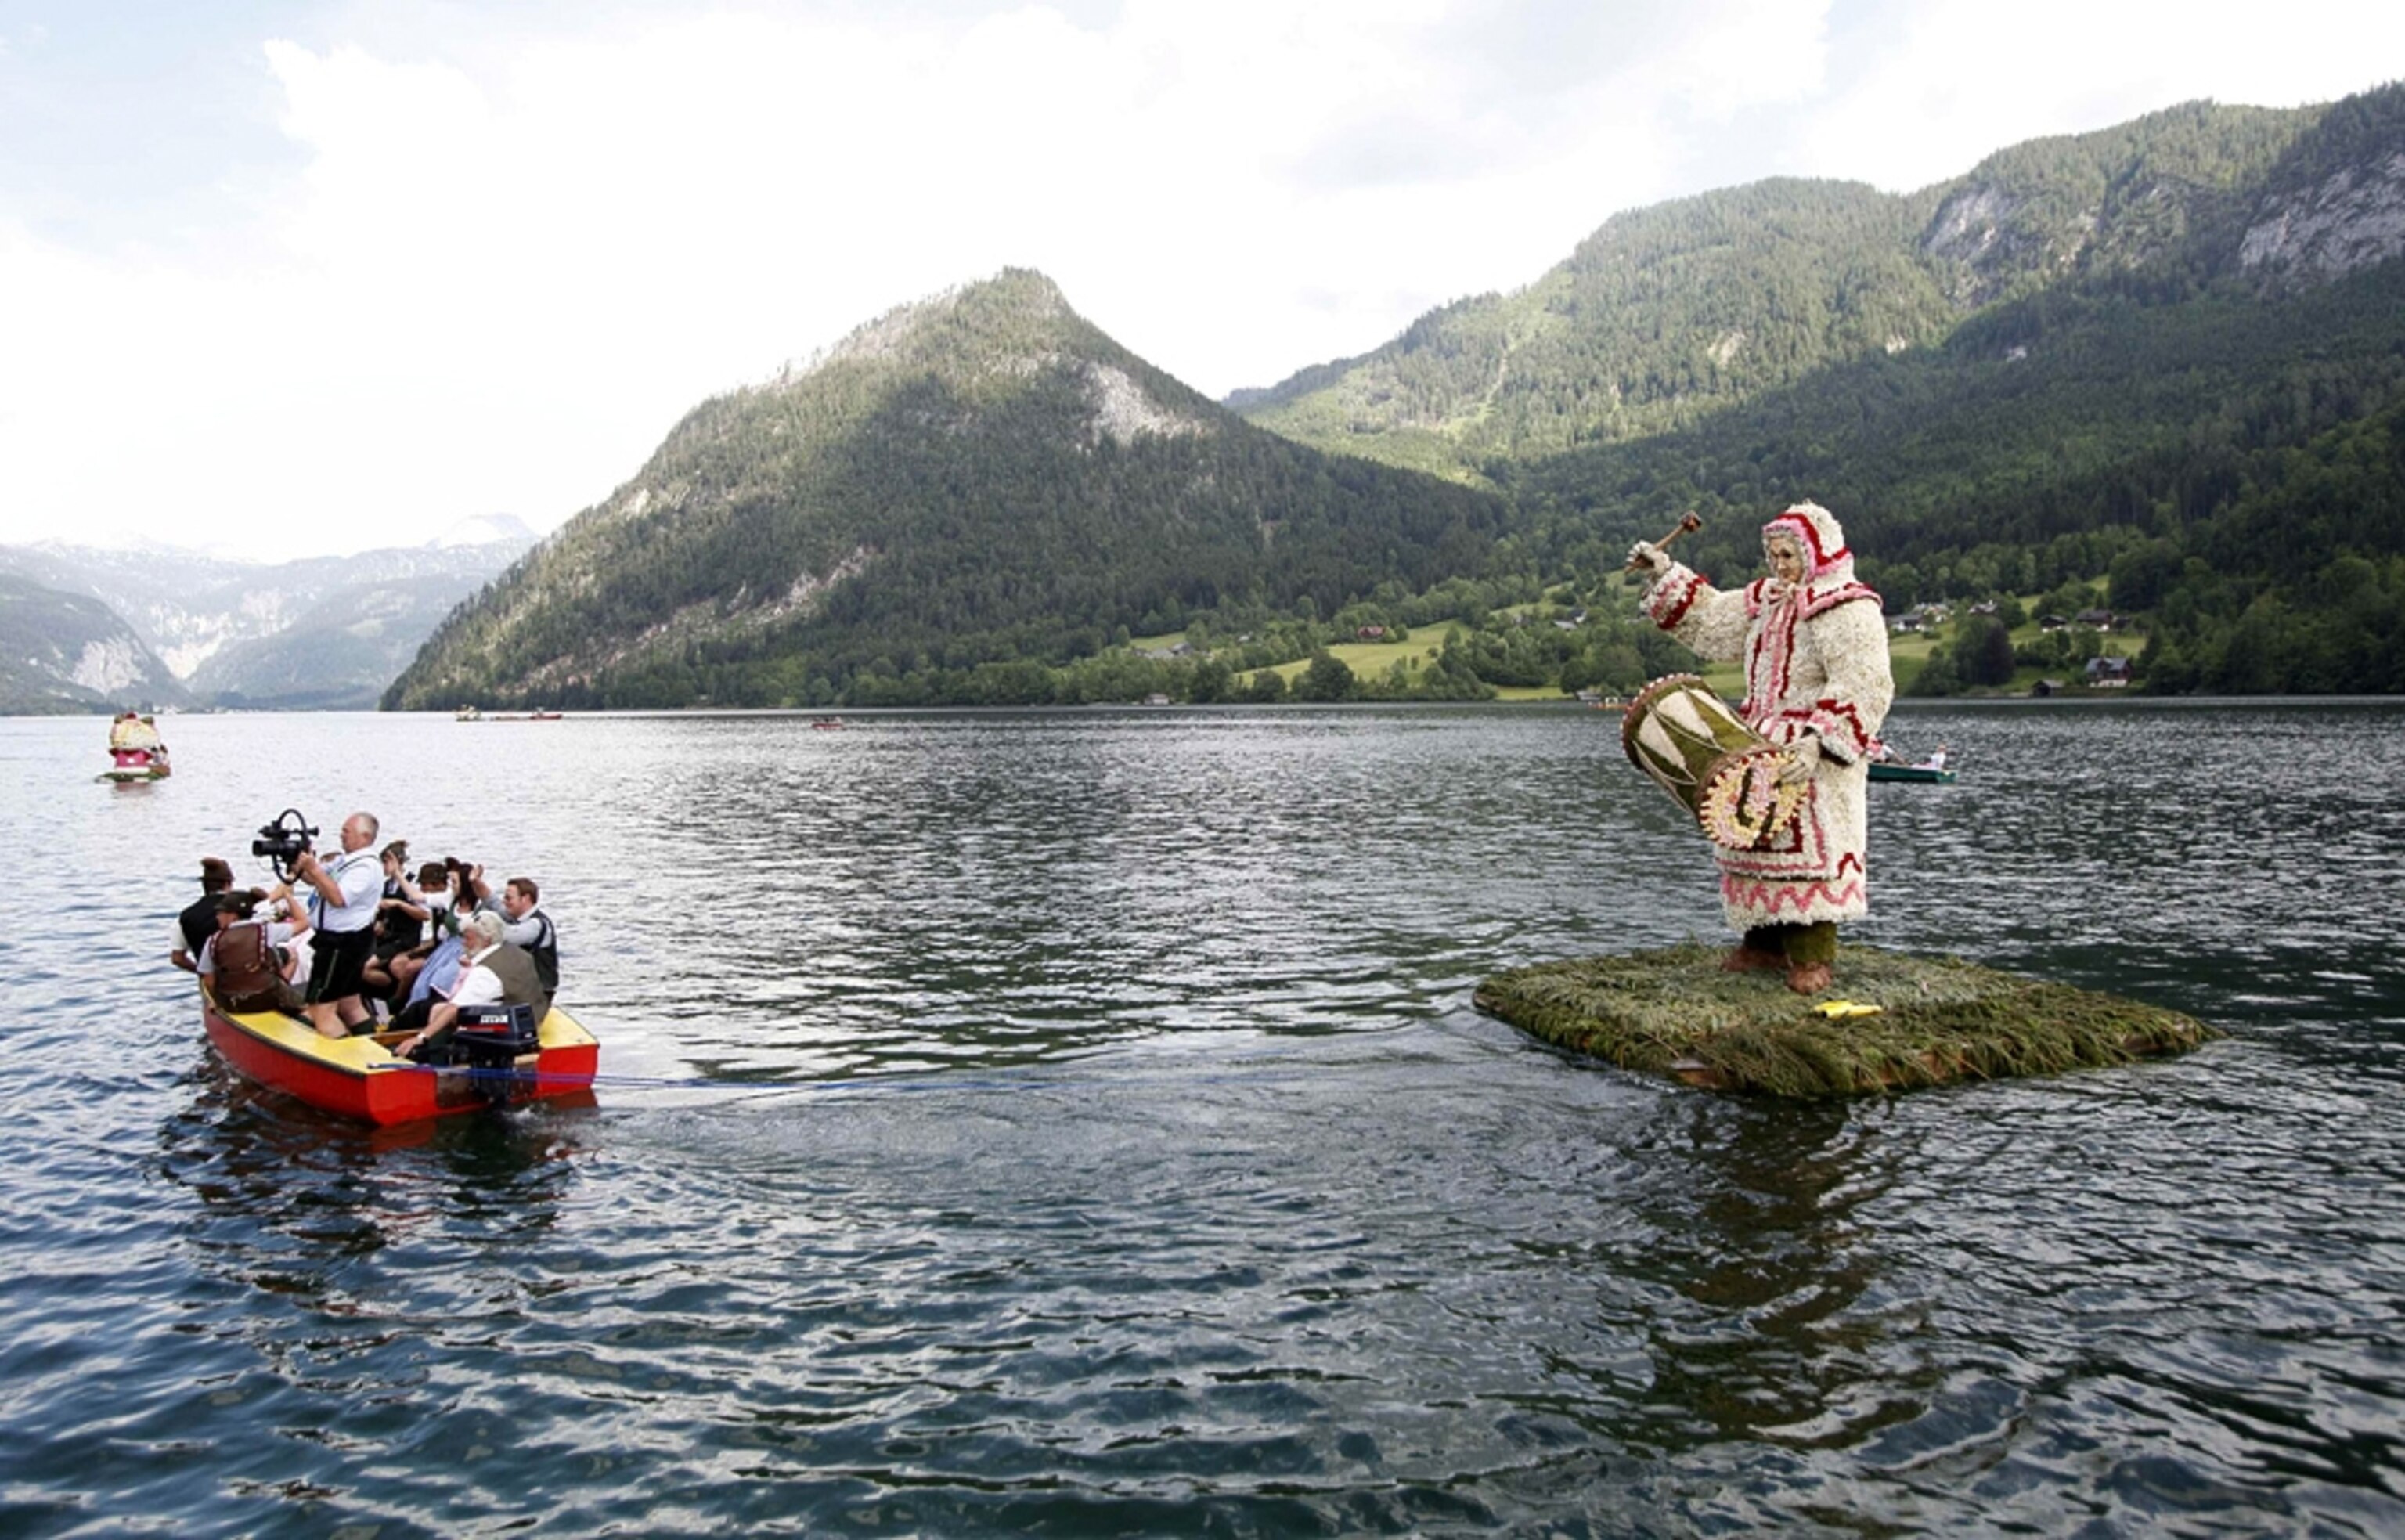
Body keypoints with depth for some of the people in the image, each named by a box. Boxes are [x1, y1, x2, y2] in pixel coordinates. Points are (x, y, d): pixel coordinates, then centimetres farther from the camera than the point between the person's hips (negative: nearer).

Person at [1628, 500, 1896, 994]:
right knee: (1756, 838, 9)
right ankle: (1766, 943, 19)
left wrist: (1816, 744, -30)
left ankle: (1812, 955, -1)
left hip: (1813, 756, -8)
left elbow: (1862, 689, -21)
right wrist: (1667, 576, 17)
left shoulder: (1850, 612, -12)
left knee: (1810, 844, -8)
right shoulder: (1767, 601, 13)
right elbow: (1709, 619, 24)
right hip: (1762, 749, 8)